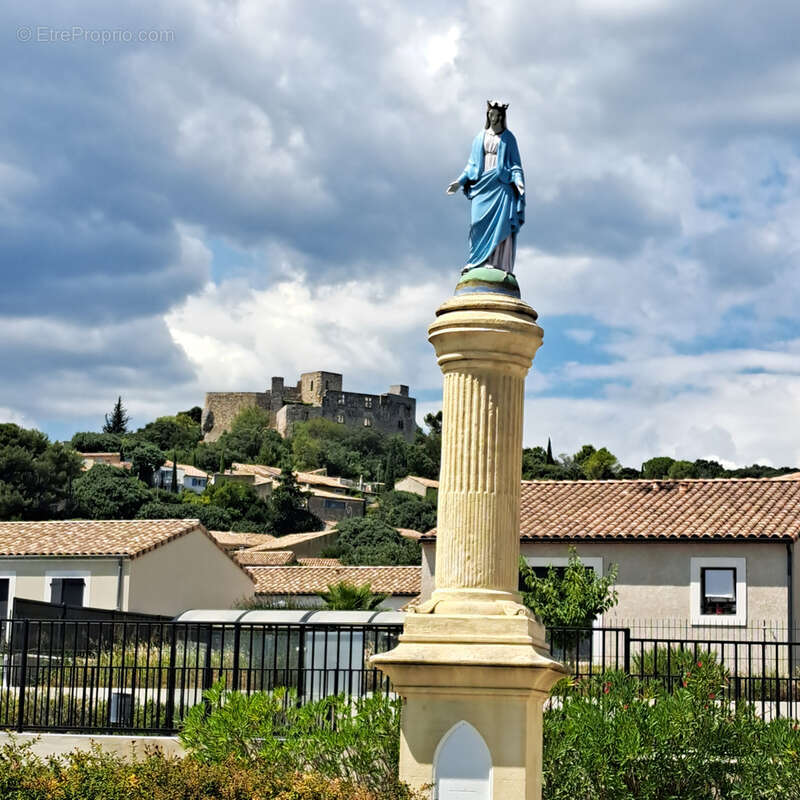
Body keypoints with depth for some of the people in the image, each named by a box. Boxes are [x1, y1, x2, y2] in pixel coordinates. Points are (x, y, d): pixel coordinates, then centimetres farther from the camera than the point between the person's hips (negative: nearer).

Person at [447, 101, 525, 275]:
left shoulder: (508, 137, 10)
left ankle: (497, 262, -21)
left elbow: (515, 163, 5)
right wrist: (460, 181, 8)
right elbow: (472, 163, 20)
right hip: (482, 184, 3)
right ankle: (476, 262, -15)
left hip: (501, 183, -3)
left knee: (500, 221, -16)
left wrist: (518, 180, -12)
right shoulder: (480, 137, 19)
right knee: (479, 222, -12)